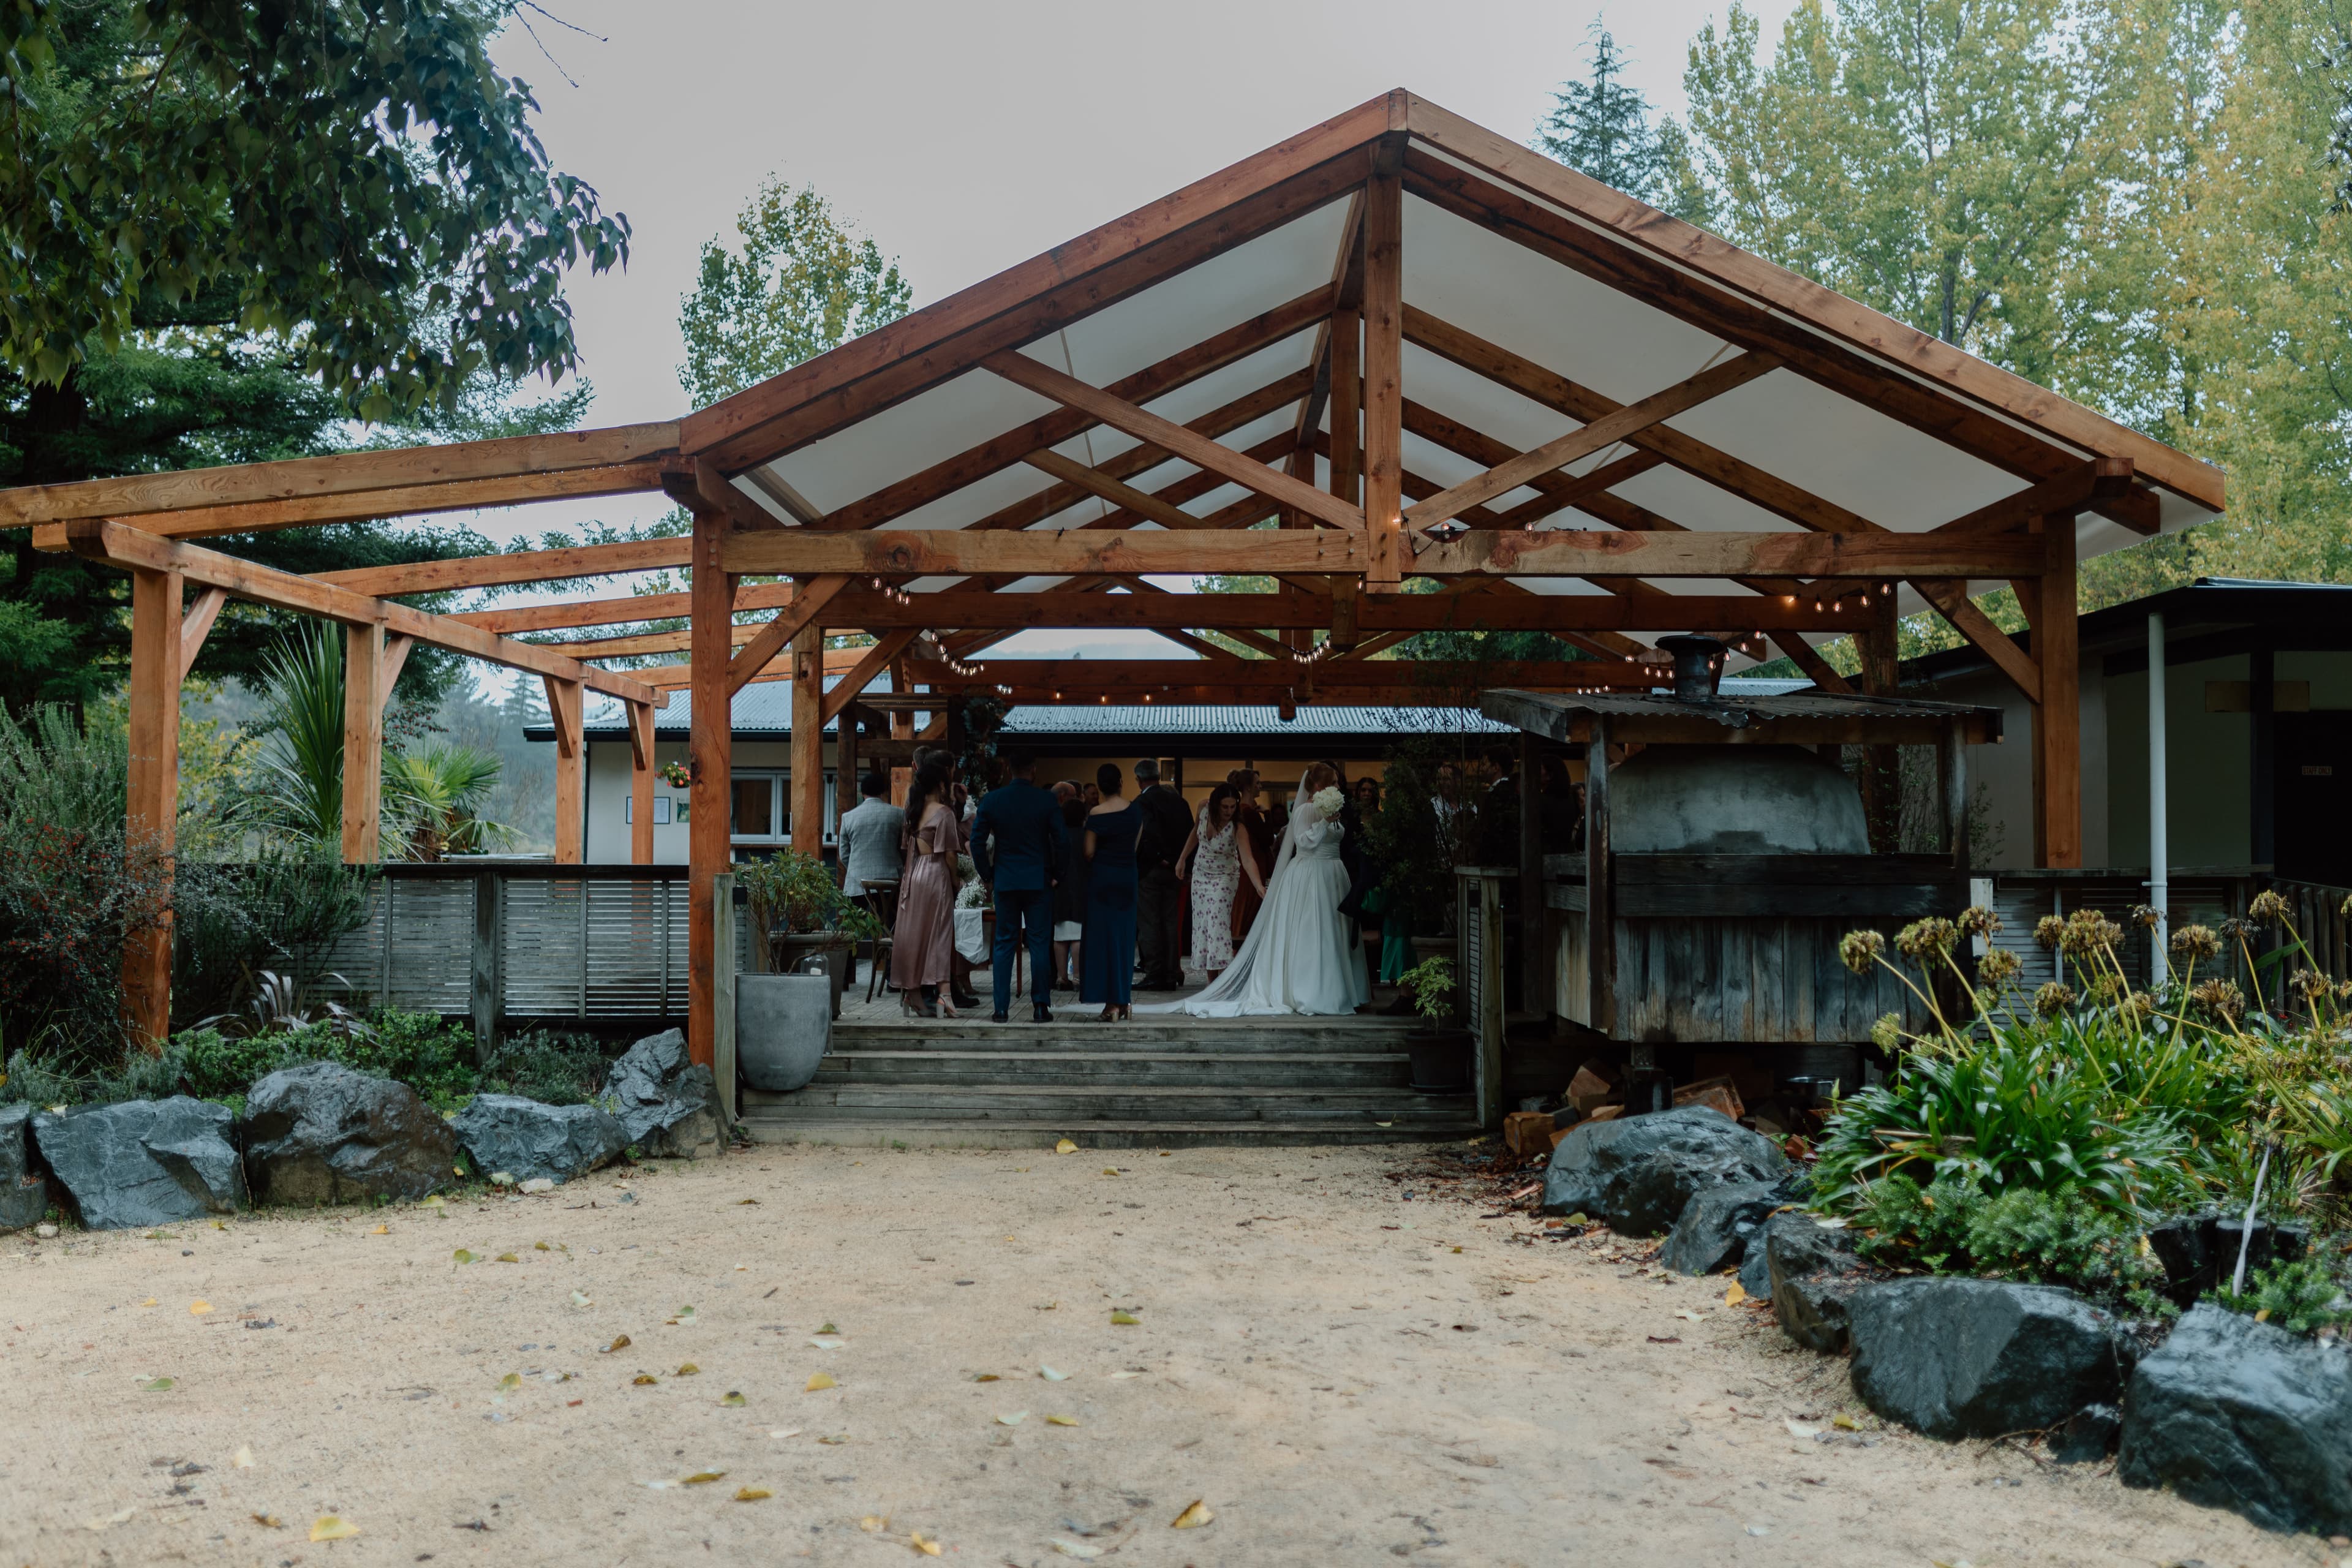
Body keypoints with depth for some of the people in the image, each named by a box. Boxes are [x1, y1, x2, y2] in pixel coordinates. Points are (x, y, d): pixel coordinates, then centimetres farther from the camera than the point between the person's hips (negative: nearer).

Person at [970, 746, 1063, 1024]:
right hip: (1039, 881, -1)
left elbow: (977, 842, -1)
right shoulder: (1048, 800, -6)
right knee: (1040, 944, 3)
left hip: (1005, 880, 1)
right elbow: (1060, 842, -6)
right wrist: (1055, 874, 7)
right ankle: (1041, 1008, 2)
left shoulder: (991, 800, -2)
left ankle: (1001, 1008, 6)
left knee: (1004, 944, 7)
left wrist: (987, 876, 9)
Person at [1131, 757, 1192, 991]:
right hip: (1174, 869, 6)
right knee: (1171, 922, 10)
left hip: (1149, 869, -6)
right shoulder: (1177, 799, 8)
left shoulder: (1141, 803, -12)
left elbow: (1146, 836, -22)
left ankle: (1154, 975, -2)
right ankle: (1172, 975, 12)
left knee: (1149, 924, -1)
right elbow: (1191, 832, 9)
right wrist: (1180, 860, 14)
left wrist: (1160, 857, -7)